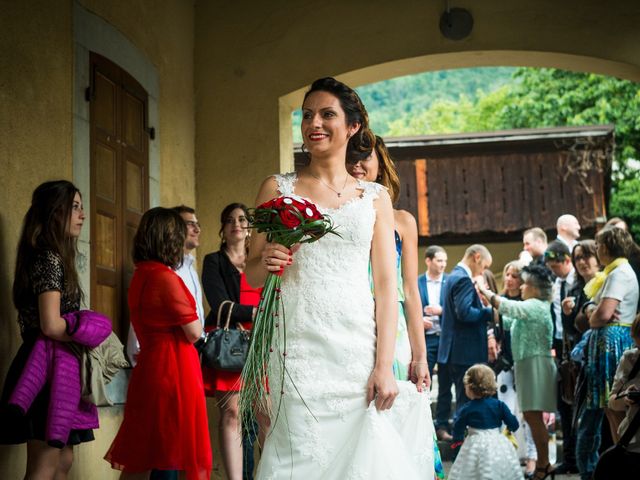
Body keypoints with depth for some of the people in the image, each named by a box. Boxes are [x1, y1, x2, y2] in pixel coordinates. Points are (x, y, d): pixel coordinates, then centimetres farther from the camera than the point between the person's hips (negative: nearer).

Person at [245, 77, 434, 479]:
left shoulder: (375, 197, 10)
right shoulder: (278, 189, 10)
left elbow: (386, 285, 5)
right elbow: (251, 275, 13)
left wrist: (385, 366, -5)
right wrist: (267, 262, -11)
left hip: (359, 345, 1)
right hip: (300, 346, -1)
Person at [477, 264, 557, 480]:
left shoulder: (536, 306, -12)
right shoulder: (529, 307, 19)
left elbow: (507, 307, -20)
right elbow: (507, 321, 19)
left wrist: (484, 290, -9)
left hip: (535, 363, -10)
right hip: (526, 363, 10)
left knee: (532, 415, -8)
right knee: (531, 416, 10)